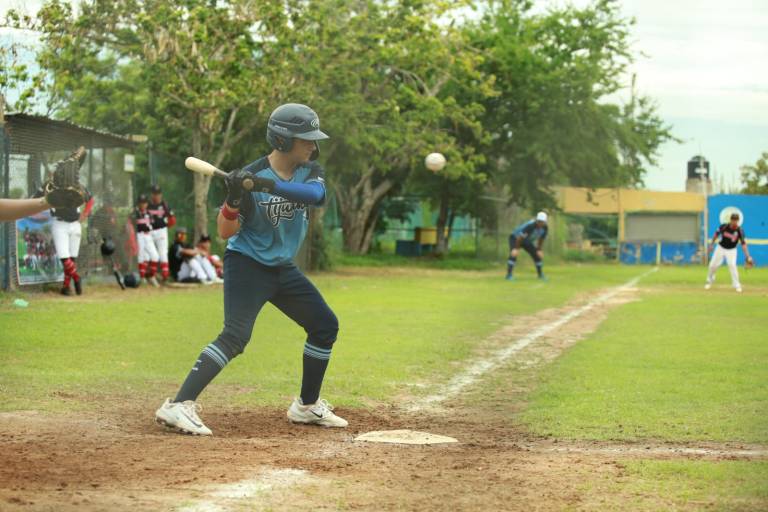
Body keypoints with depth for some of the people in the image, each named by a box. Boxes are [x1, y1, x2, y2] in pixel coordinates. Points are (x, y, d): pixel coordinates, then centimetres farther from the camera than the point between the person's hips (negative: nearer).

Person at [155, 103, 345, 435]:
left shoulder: (309, 171, -2)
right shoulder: (250, 177, -18)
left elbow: (316, 194, -27)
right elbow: (225, 232, -16)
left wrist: (270, 186, -40)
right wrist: (233, 200, -35)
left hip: (283, 268, 7)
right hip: (247, 264, -7)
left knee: (325, 326, 10)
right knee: (235, 335, -24)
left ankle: (307, 406, 24)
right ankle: (179, 405, -30)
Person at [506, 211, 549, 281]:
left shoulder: (544, 228, -17)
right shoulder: (530, 225, -39)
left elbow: (541, 239, 3)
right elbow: (520, 237, -32)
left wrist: (539, 250, 4)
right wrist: (516, 248, -27)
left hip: (527, 241, 7)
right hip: (515, 238, -7)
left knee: (537, 255, 4)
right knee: (514, 254, -28)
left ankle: (540, 275, 20)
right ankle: (509, 275, -25)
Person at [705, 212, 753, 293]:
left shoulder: (740, 231, -20)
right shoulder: (724, 227, -17)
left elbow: (743, 243, -21)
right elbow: (716, 234, 1)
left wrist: (747, 256, -29)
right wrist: (711, 244, 5)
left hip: (731, 250, -2)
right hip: (720, 248, 2)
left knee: (732, 265, -23)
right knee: (713, 265, 4)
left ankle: (737, 285, -11)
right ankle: (709, 281, 33)